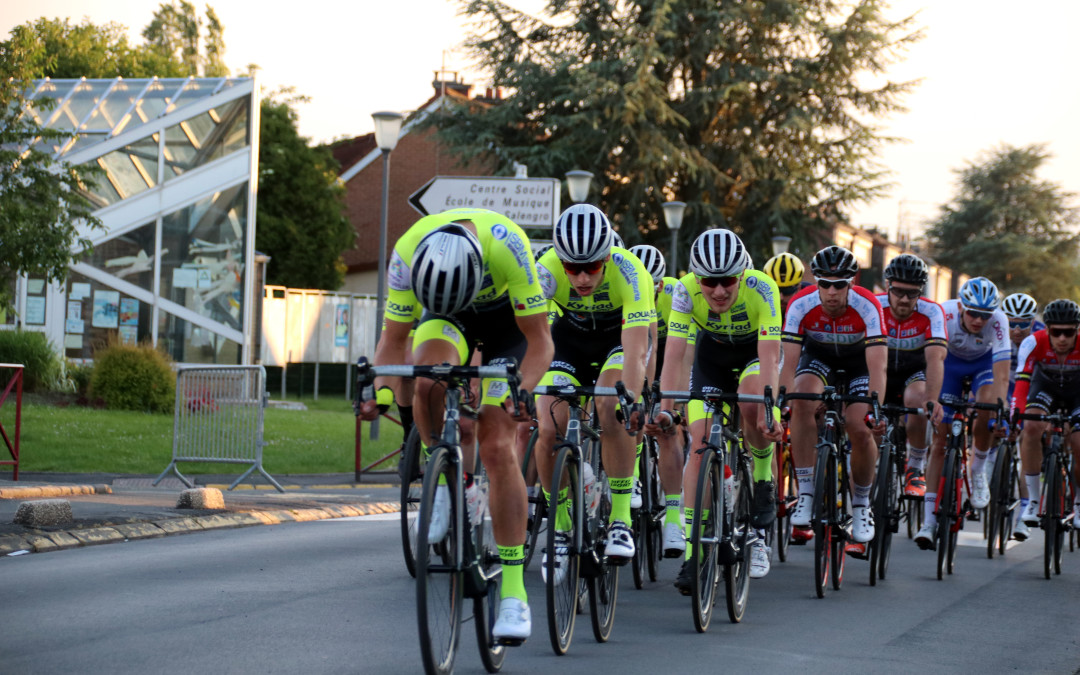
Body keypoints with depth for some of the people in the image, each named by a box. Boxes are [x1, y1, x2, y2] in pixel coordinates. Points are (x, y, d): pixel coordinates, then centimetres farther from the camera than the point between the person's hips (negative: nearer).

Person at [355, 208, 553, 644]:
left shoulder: (506, 246, -39)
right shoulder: (407, 253, -31)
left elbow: (539, 340, -30)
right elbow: (394, 339, -19)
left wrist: (522, 392, -46)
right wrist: (381, 391, -37)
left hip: (506, 316, -2)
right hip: (447, 316, 2)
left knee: (496, 447, -14)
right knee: (428, 382, -33)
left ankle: (513, 591, -10)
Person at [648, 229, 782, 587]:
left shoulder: (761, 288, -35)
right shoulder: (686, 290, -30)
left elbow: (769, 357, -39)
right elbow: (674, 358, -33)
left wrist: (768, 412, -52)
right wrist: (666, 411, -46)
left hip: (756, 350, -2)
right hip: (712, 353, 2)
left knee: (752, 408, -33)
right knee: (701, 444, -12)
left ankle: (763, 478, -5)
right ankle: (693, 551, -9)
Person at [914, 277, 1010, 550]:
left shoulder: (998, 321, -34)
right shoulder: (945, 314, -35)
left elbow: (1001, 375, -37)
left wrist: (1000, 414, -47)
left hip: (983, 362, 0)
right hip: (951, 361, 0)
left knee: (987, 406, -31)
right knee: (940, 438, -9)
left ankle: (978, 469, -1)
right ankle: (929, 522, -9)